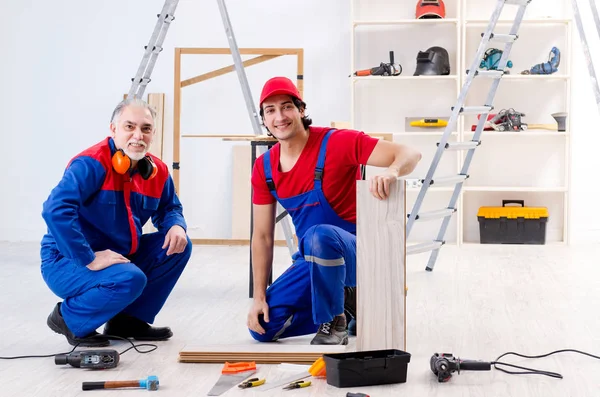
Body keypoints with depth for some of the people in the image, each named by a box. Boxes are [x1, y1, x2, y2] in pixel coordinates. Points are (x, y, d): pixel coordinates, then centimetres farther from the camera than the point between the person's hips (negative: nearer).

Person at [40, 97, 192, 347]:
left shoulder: (157, 171, 1)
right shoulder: (91, 164, -23)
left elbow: (169, 207, 17)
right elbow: (56, 209, -35)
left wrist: (176, 225, -8)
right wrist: (88, 259, -32)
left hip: (119, 256, 8)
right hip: (67, 262, -8)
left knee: (179, 245, 0)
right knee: (130, 279, -32)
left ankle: (129, 320, 8)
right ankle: (70, 319, -5)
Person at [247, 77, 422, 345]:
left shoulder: (336, 143, -19)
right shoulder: (264, 168, -1)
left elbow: (409, 154, -25)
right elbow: (262, 236, 3)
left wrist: (391, 172, -49)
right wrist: (259, 297, -2)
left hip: (357, 252, -6)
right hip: (313, 259, 6)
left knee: (320, 236, -40)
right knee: (263, 327, -5)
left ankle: (333, 322, -15)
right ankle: (347, 304, 13)